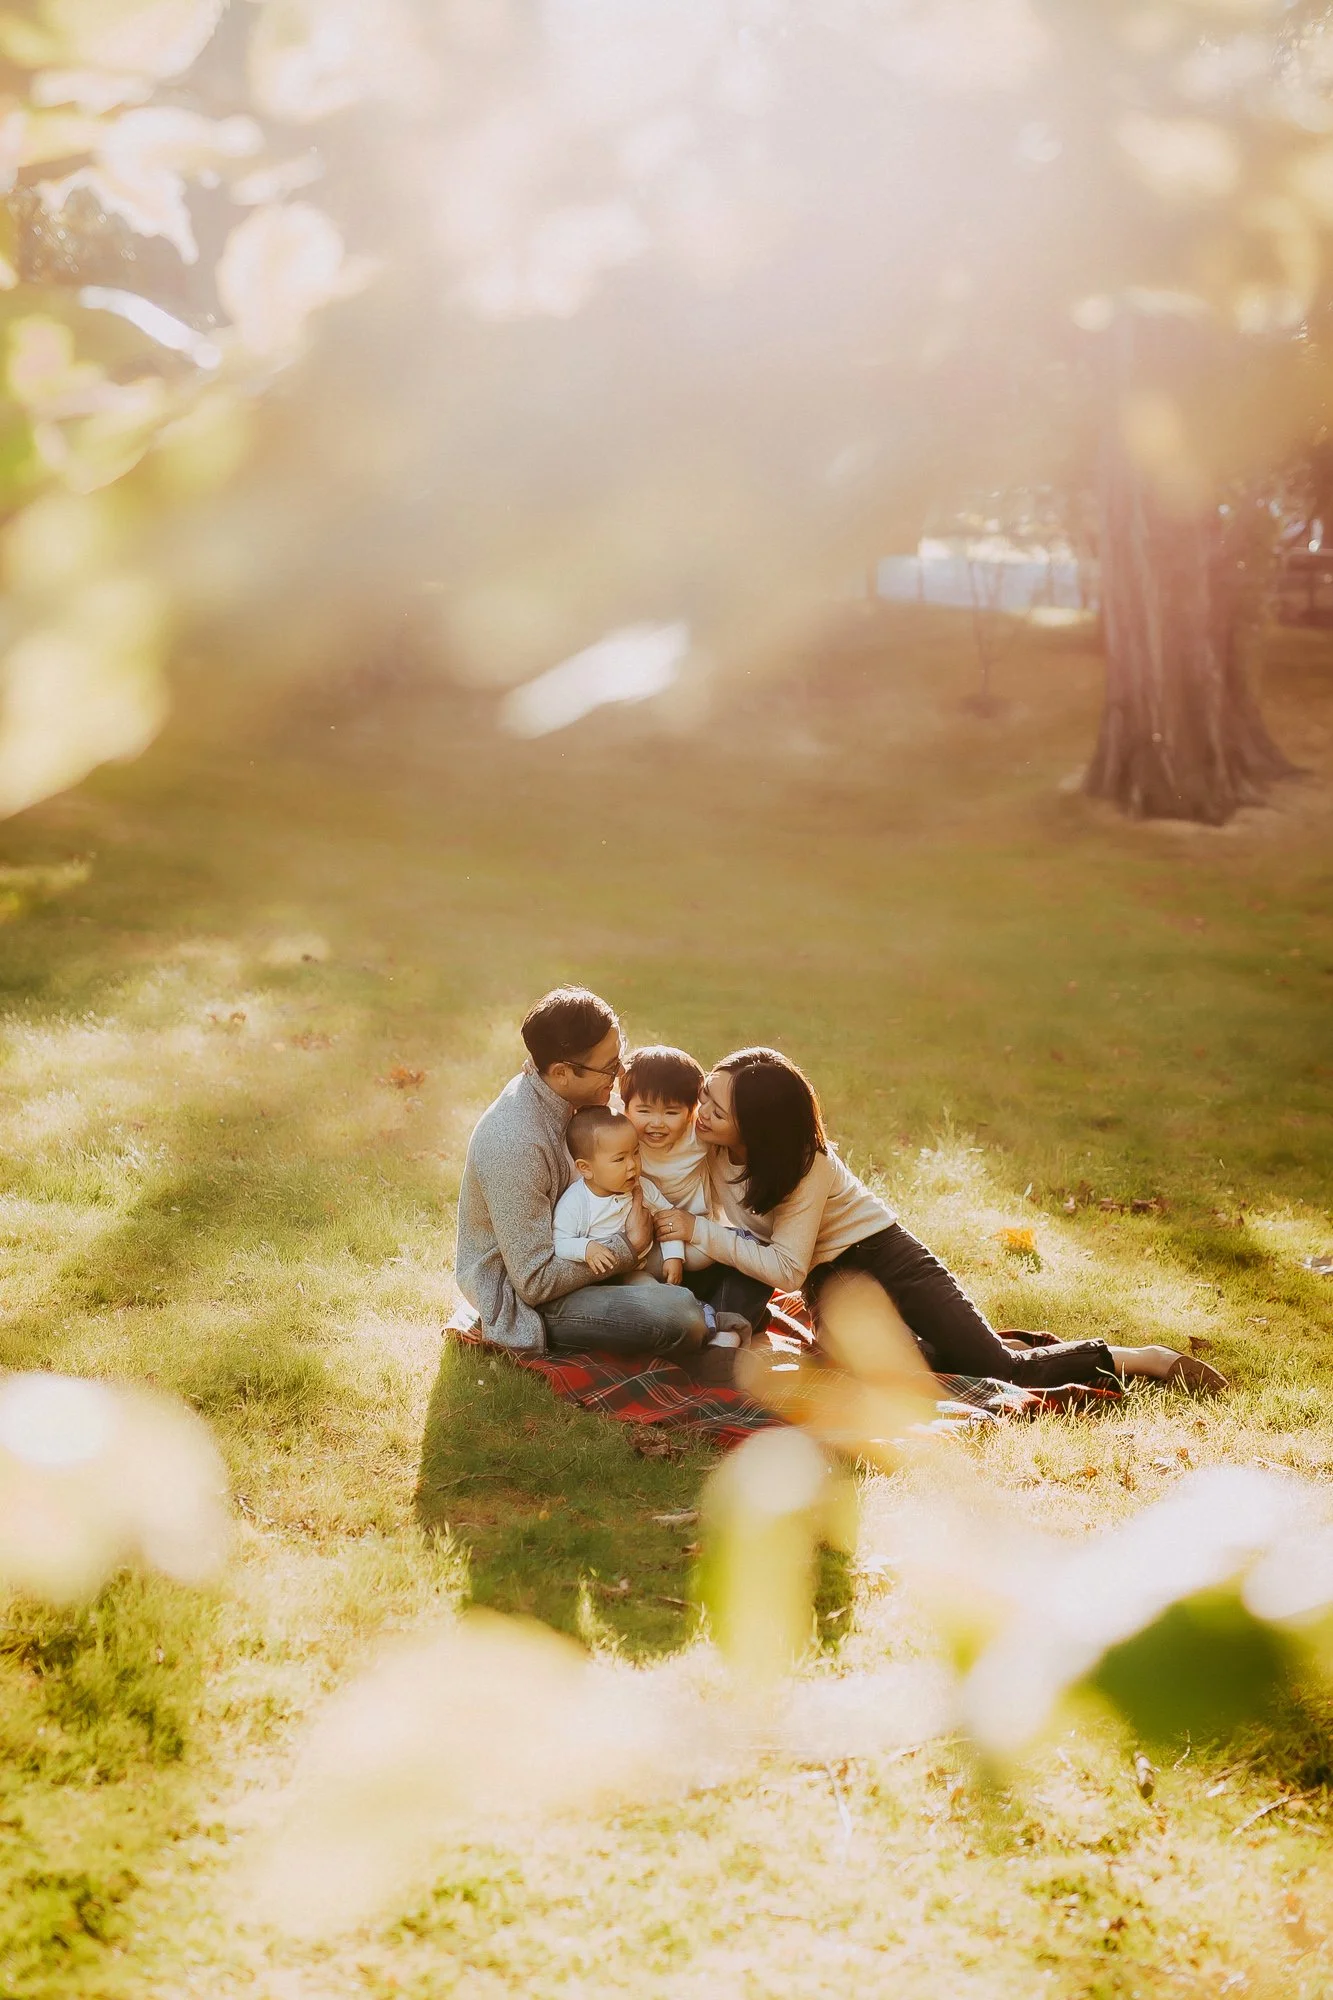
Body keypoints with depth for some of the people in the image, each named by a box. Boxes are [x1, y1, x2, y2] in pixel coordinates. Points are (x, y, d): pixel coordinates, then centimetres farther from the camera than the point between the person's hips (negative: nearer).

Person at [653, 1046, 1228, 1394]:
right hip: (830, 1286, 6)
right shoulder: (711, 1148, -10)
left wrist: (700, 1232, -28)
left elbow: (786, 1268, -27)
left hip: (884, 1258, -6)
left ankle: (1151, 1361, 3)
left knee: (1002, 1369, -15)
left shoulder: (806, 1165, -27)